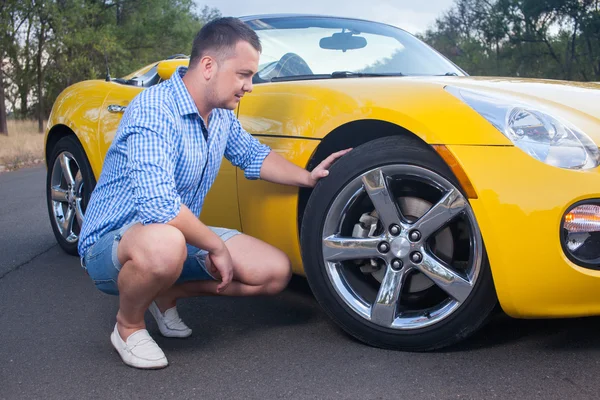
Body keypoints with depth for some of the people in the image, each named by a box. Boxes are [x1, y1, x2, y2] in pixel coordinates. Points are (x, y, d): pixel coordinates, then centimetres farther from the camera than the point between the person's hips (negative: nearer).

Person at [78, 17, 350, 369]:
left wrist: (307, 177, 3)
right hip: (112, 242, -8)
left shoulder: (222, 115, 1)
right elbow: (158, 205, -37)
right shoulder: (154, 110, -27)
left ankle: (167, 294, 14)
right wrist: (216, 245, -25)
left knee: (276, 271, -2)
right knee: (164, 244, -43)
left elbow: (253, 156, 19)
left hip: (182, 234, 8)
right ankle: (129, 326, -9)